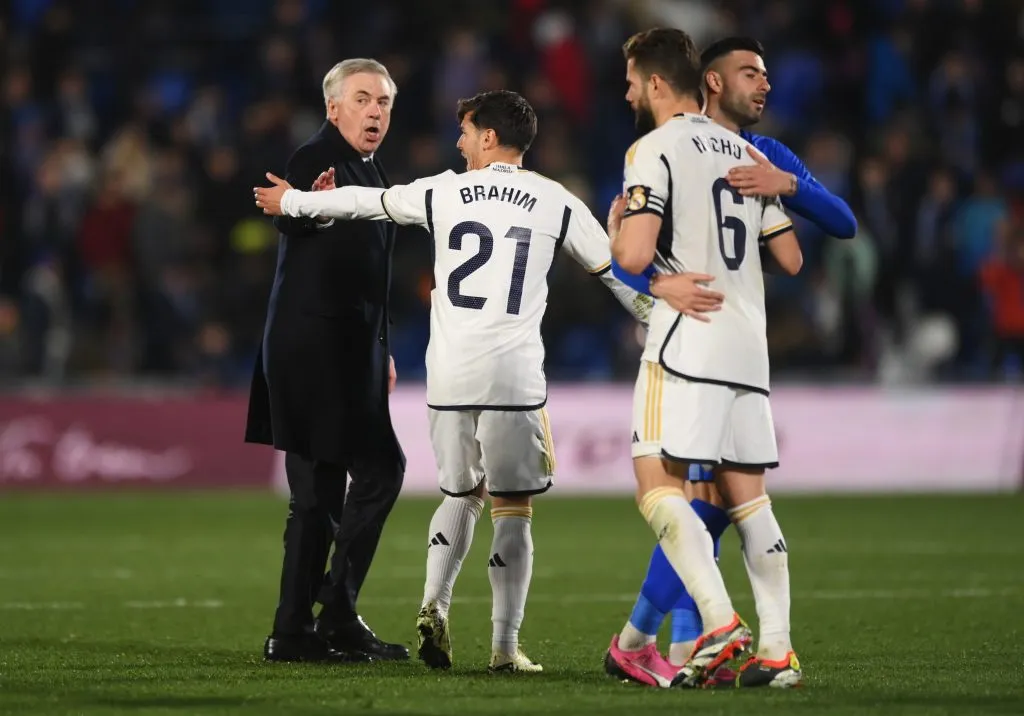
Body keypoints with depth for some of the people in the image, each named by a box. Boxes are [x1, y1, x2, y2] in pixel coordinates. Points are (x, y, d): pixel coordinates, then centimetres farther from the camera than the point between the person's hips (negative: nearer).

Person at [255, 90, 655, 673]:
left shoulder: (443, 192, 6)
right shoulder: (556, 202, 3)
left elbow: (364, 202, 19)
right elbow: (617, 271, 8)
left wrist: (291, 202, 35)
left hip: (450, 375, 2)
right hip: (514, 375, -2)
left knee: (460, 495, 19)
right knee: (513, 508, 4)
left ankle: (434, 607, 0)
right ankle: (506, 646, 0)